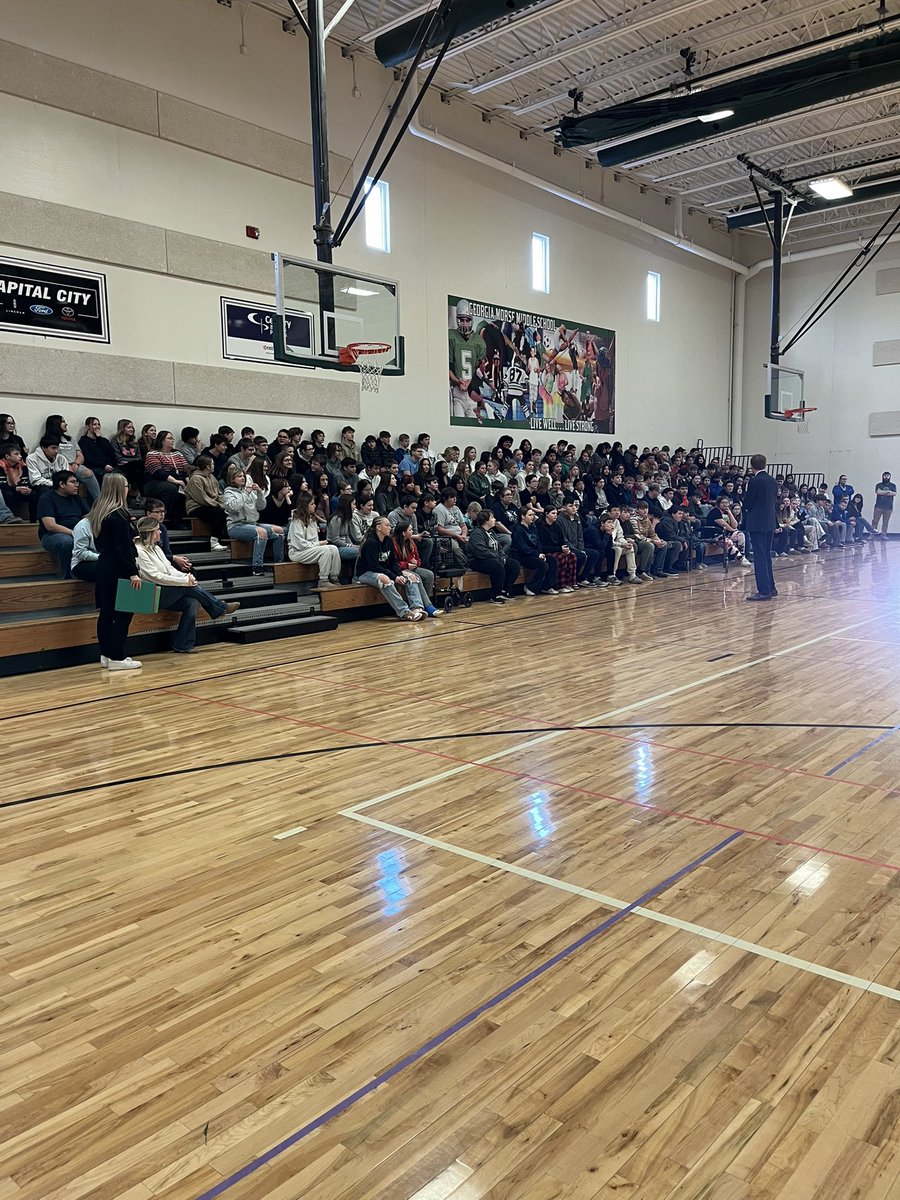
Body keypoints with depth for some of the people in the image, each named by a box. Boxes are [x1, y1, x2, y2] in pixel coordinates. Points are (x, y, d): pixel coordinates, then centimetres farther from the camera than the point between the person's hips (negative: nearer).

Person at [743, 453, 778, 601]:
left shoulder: (755, 481, -14)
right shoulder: (772, 481, 8)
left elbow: (747, 503, -9)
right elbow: (773, 500, 15)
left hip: (757, 523, -8)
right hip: (770, 522, 8)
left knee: (759, 557, -5)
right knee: (767, 556, 16)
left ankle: (764, 591, -5)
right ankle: (771, 588, 22)